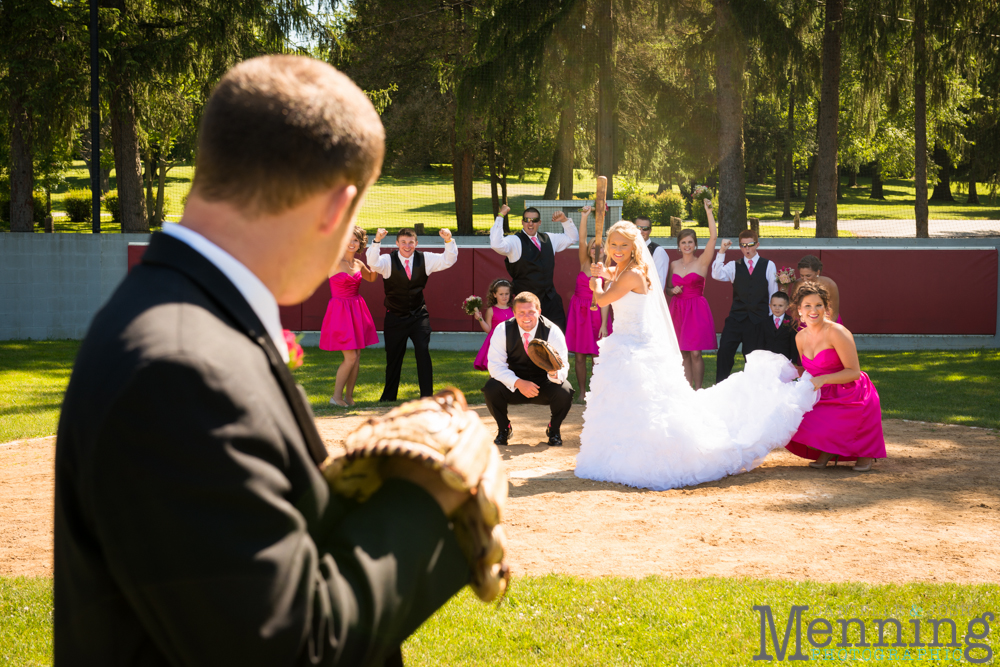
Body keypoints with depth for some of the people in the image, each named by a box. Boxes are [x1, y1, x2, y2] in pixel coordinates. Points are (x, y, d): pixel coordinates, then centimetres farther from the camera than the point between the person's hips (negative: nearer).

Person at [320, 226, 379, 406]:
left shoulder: (358, 264, 9)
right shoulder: (335, 262, -9)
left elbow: (371, 278, 27)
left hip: (357, 310, 7)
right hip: (340, 311, -6)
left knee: (357, 357, 7)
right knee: (350, 358, -10)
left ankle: (349, 396, 18)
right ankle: (336, 396, 4)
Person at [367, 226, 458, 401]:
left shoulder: (425, 259, 1)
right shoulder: (388, 260, -8)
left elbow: (448, 260, -4)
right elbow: (373, 263, -27)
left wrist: (448, 241, -21)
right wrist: (377, 242, -42)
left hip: (418, 316, 1)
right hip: (395, 318, -1)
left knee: (423, 351, -15)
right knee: (393, 356, 10)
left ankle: (427, 394, -7)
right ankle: (389, 396, 28)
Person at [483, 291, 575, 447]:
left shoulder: (553, 332, -17)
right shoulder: (502, 330, -15)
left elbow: (563, 368, -21)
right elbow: (496, 365, -18)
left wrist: (554, 372, -48)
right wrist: (518, 383, -34)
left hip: (543, 384, -1)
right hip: (514, 386, 1)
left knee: (564, 391, -32)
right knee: (491, 388, -30)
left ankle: (554, 430, 2)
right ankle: (503, 428, 2)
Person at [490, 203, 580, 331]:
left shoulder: (548, 239, 15)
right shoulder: (515, 241, -6)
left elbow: (572, 238, 27)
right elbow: (496, 244, -26)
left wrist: (565, 220, 11)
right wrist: (500, 216, -23)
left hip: (550, 299, 6)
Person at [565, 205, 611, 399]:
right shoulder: (585, 263, 4)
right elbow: (582, 240, -9)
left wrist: (603, 325, -15)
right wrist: (585, 215, -17)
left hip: (595, 314, -3)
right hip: (578, 311, 3)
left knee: (596, 357, -3)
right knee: (578, 356, 4)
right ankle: (582, 392, 13)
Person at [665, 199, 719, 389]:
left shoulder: (702, 262, -3)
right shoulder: (673, 265, 9)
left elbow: (713, 237, -14)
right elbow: (668, 288, 17)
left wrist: (709, 211, -17)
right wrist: (673, 290, -7)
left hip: (697, 310, -4)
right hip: (678, 309, 4)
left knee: (695, 353, -7)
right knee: (683, 353, 6)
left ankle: (698, 390, 4)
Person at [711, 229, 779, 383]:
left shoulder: (769, 266, 8)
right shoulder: (734, 266, 9)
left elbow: (773, 294, 8)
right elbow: (717, 275, -11)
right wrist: (722, 252, -16)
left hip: (757, 320, -1)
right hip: (736, 317, 1)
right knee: (724, 351, -11)